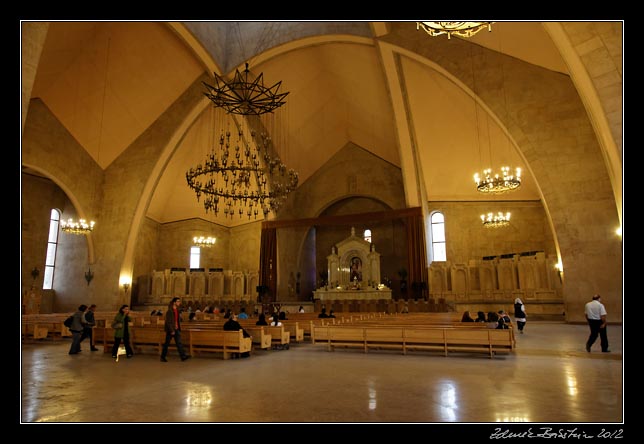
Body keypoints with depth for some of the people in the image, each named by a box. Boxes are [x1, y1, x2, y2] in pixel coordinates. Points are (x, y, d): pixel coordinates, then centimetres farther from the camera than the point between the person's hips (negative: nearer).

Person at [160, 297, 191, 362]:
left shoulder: (177, 310, 9)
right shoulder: (169, 311, -15)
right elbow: (168, 322, -19)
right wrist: (171, 330, -21)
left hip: (176, 329, 7)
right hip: (170, 330, -7)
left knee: (179, 342, 0)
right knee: (166, 343, 5)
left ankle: (183, 356, -4)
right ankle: (162, 357, 19)